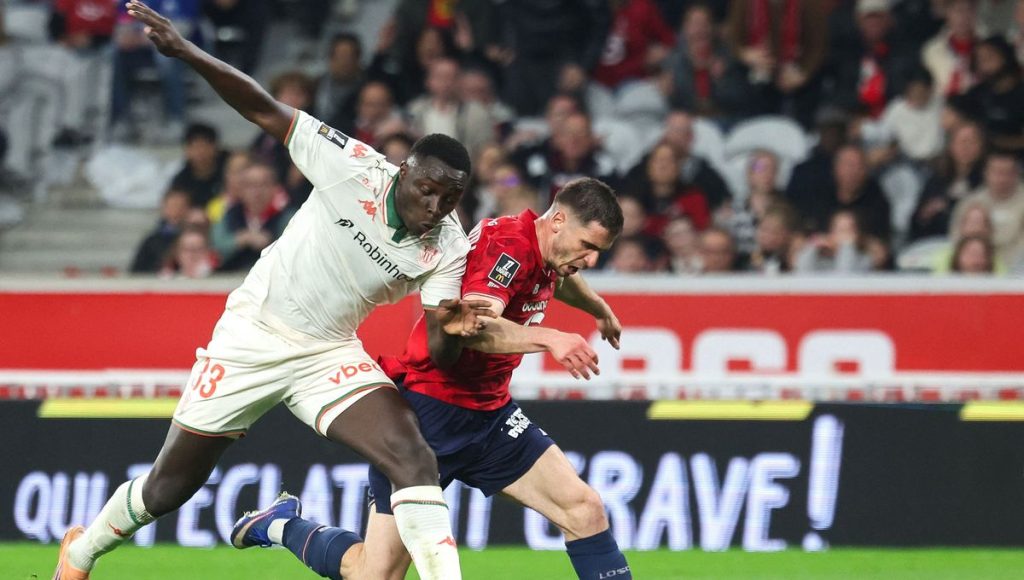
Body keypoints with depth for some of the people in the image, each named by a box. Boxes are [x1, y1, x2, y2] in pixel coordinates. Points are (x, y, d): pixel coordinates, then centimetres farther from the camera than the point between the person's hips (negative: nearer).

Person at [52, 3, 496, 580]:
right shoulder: (356, 168, -19)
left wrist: (450, 330, -37)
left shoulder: (450, 250, -12)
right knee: (170, 486, 10)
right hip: (253, 335, -2)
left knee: (415, 459, -24)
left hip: (330, 355, 2)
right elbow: (267, 111, -15)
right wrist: (188, 53, -26)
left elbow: (434, 354, -13)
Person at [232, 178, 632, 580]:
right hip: (430, 408, -9)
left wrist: (598, 307, 50)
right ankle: (283, 525, 22)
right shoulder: (510, 243, -21)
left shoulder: (543, 250, 7)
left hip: (489, 411, 9)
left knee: (585, 510, -8)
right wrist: (548, 339, -51)